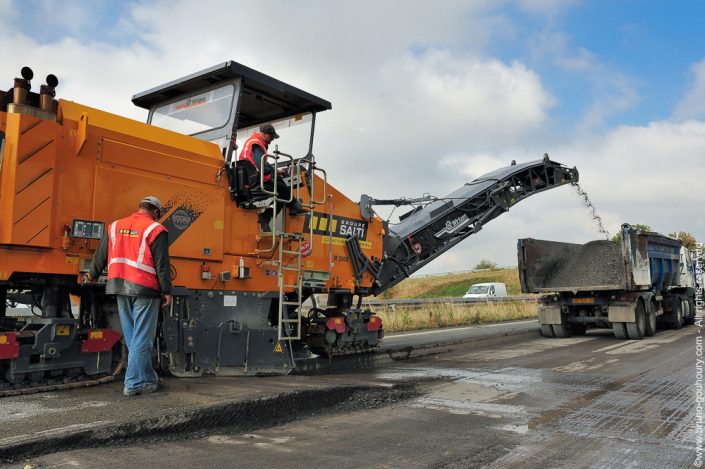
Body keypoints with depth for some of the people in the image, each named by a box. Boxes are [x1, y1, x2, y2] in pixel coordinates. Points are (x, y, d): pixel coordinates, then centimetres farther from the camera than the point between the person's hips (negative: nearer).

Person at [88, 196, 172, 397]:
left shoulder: (115, 227, 11)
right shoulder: (155, 229, -6)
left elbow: (101, 255, 20)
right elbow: (162, 264, -10)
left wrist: (93, 275, 36)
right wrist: (167, 291, -6)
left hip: (120, 288, 6)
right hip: (144, 290, -6)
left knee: (133, 338, 15)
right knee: (142, 339, 0)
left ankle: (148, 378, 23)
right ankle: (134, 384, 2)